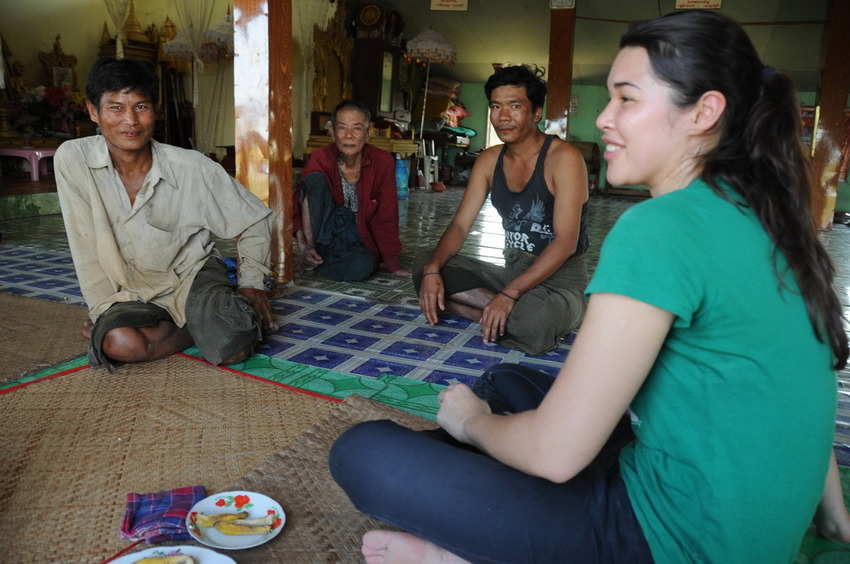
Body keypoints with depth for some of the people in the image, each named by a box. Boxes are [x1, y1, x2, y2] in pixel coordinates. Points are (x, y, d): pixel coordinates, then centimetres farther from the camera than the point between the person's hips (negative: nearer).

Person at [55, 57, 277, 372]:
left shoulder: (193, 168, -16)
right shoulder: (72, 159, -14)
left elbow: (254, 219, -4)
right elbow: (86, 247, -9)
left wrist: (253, 285, -6)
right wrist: (104, 311, -11)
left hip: (194, 274, -2)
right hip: (132, 292, 2)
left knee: (233, 349, -28)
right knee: (119, 343, -31)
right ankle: (199, 328, -3)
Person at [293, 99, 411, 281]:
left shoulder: (383, 162, -14)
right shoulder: (321, 159, -12)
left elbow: (386, 217, -9)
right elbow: (296, 204, -11)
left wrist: (391, 262, -9)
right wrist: (304, 246, -26)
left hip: (360, 240, 0)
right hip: (326, 233, 0)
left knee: (361, 267, -35)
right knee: (315, 178, -23)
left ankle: (314, 263, -7)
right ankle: (312, 246, -16)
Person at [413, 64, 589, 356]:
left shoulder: (563, 157, -14)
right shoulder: (489, 160, 6)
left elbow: (566, 241, -21)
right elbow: (460, 225, 3)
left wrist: (510, 294, -29)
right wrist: (433, 269, -18)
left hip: (561, 277, -6)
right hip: (512, 270, 7)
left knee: (530, 325, -40)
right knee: (424, 264, -9)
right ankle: (506, 313, -16)